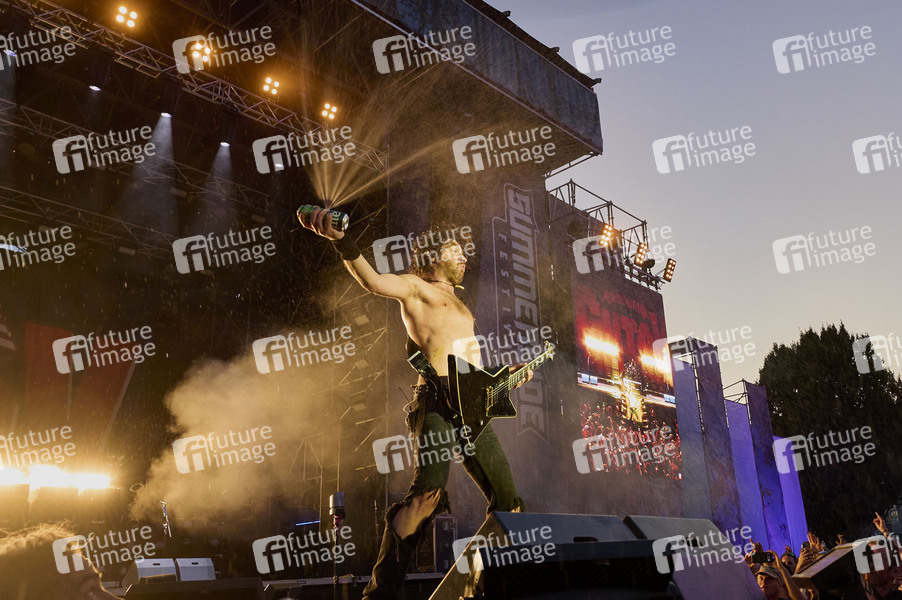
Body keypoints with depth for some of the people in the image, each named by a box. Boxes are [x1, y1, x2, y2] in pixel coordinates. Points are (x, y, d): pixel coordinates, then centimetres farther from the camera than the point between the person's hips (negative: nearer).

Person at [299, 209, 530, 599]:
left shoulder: (459, 306, 32)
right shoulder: (416, 287, 9)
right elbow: (373, 281, -13)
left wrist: (509, 373, 26)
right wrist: (339, 238, -29)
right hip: (438, 401, -8)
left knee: (506, 501, 7)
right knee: (428, 492, -24)